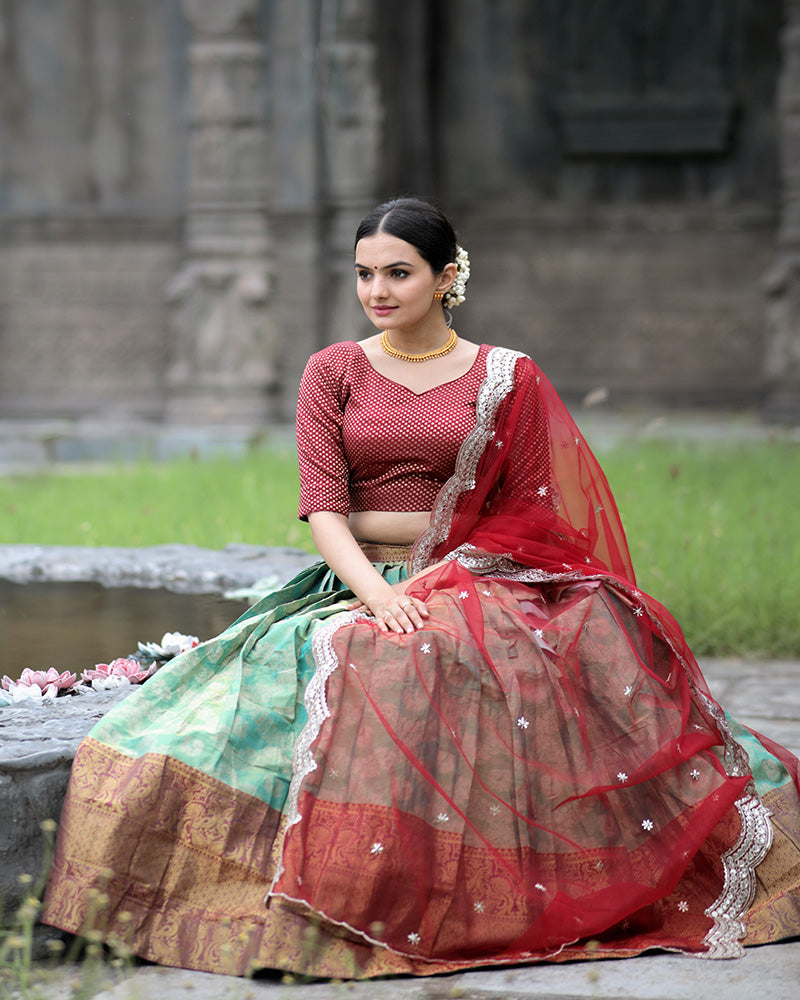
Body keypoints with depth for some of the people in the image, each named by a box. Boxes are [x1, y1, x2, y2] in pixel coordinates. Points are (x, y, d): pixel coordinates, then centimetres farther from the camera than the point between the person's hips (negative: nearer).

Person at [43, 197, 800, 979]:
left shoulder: (508, 378, 6)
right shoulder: (332, 372, 9)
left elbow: (525, 517, 2)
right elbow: (322, 507, -1)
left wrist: (435, 582, -13)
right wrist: (378, 592, -19)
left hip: (478, 583, -2)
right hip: (358, 583, 2)